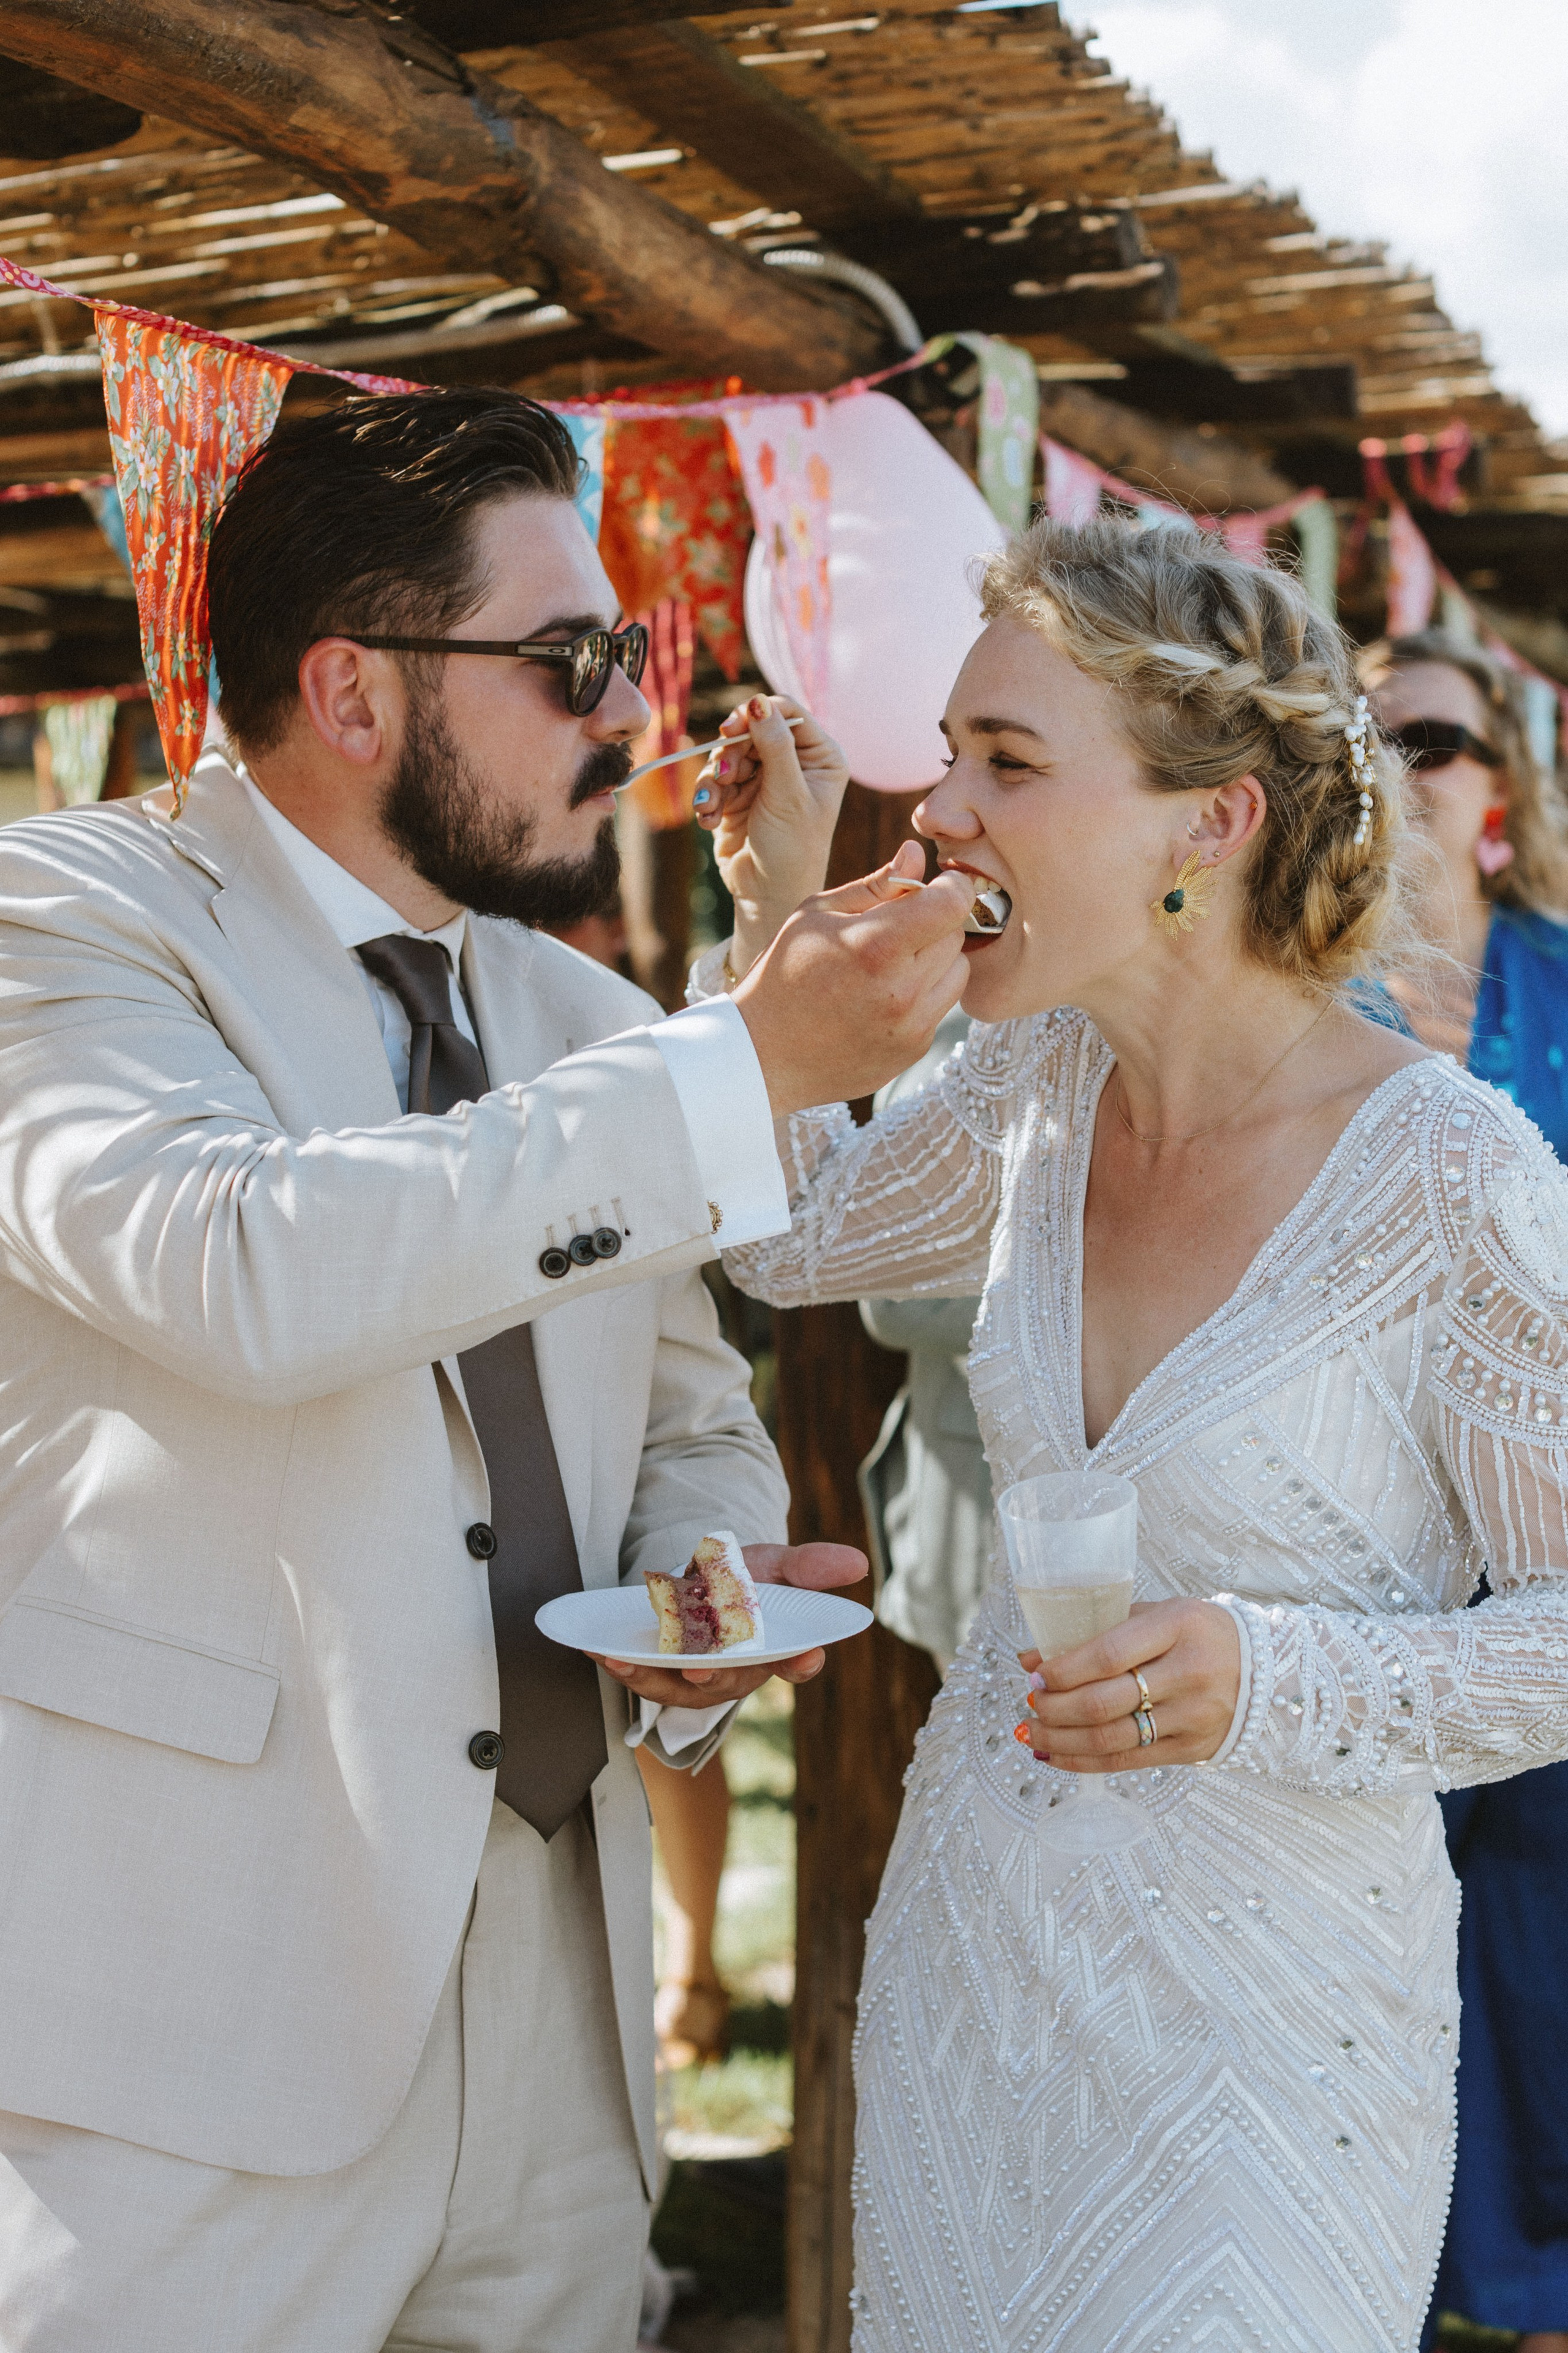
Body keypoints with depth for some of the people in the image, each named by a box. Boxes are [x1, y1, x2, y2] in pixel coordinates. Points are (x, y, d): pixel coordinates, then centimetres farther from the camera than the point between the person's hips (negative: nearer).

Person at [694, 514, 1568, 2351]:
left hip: (1262, 2011, -5)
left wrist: (1268, 1678, -28)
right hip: (969, 1928, 6)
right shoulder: (1046, 1084, -3)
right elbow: (792, 1235, 15)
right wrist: (781, 905, 5)